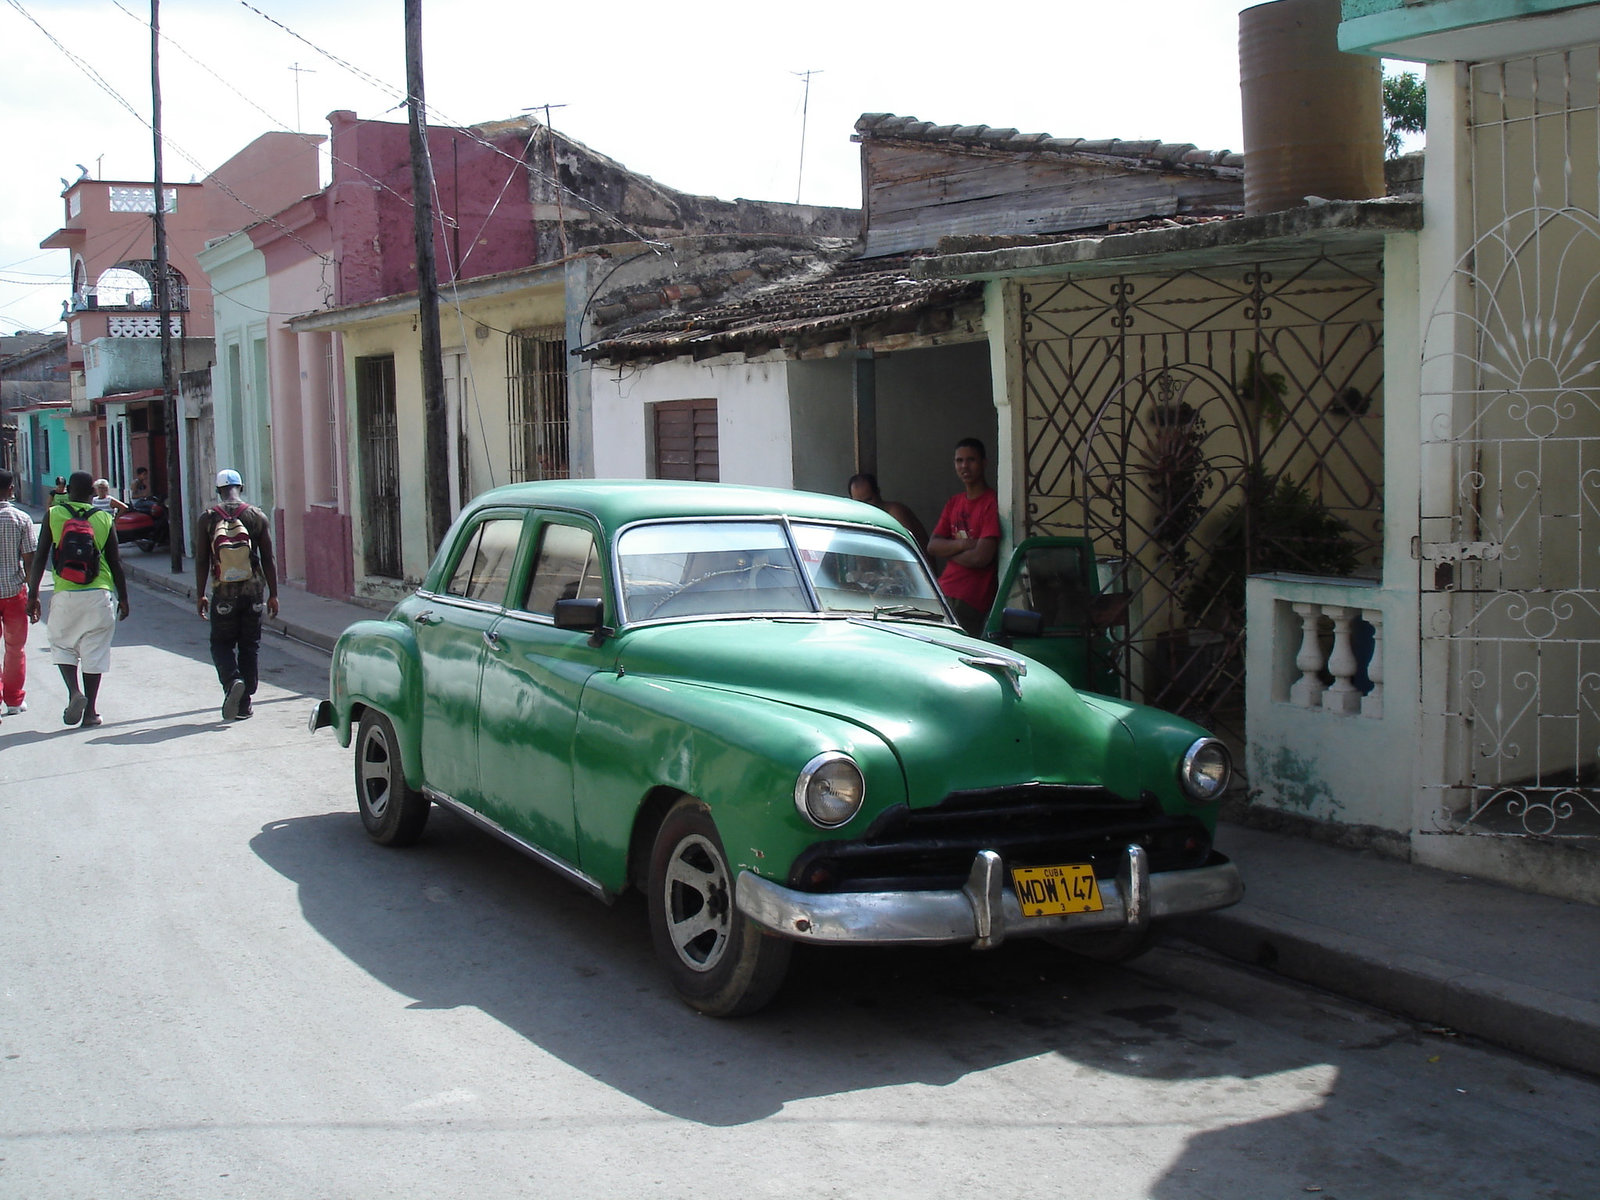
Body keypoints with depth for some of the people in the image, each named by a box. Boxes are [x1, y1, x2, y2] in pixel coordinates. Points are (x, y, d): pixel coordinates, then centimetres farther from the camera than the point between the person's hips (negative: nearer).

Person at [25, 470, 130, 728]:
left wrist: (33, 595, 6)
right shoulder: (104, 518, 2)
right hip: (98, 593, 1)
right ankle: (90, 711, 8)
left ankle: (74, 692, -7)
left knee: (62, 644, 16)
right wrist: (123, 598, 14)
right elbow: (115, 563, 5)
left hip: (65, 593, -1)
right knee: (94, 651, 7)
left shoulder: (53, 515, 1)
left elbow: (39, 558, 0)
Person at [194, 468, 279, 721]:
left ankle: (232, 681, -18)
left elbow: (201, 560, -2)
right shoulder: (257, 516, 0)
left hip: (223, 593, -1)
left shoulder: (207, 518, -2)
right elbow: (268, 560, 0)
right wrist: (273, 594, 6)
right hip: (252, 591, 1)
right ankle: (244, 704, 12)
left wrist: (200, 595, 5)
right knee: (249, 645, 10)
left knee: (221, 643, 11)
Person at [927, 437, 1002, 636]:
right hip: (944, 590, 7)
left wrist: (947, 552, 0)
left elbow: (981, 557, -17)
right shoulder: (954, 502, 17)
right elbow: (932, 546, 7)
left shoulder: (992, 503, -8)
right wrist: (962, 544, -11)